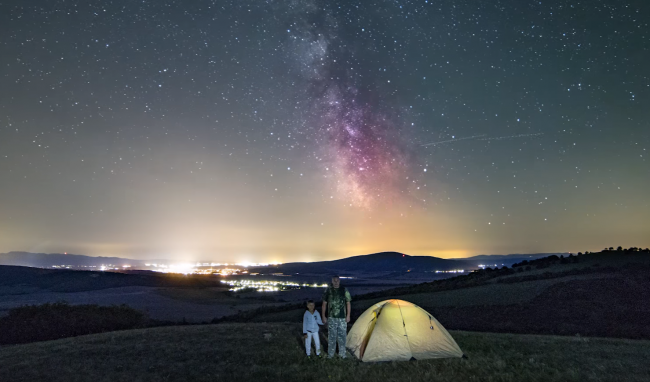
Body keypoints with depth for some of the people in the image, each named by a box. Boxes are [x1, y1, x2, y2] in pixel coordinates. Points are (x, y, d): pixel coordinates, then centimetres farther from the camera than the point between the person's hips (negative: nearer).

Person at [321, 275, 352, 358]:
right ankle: (330, 353, 21)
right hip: (331, 317, 0)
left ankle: (342, 353, 22)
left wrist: (348, 315, 0)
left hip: (342, 317, 0)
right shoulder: (328, 290, -1)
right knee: (331, 336, 5)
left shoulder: (345, 290, -1)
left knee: (342, 336, 6)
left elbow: (348, 303, 5)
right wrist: (323, 316, 2)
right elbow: (324, 304, 4)